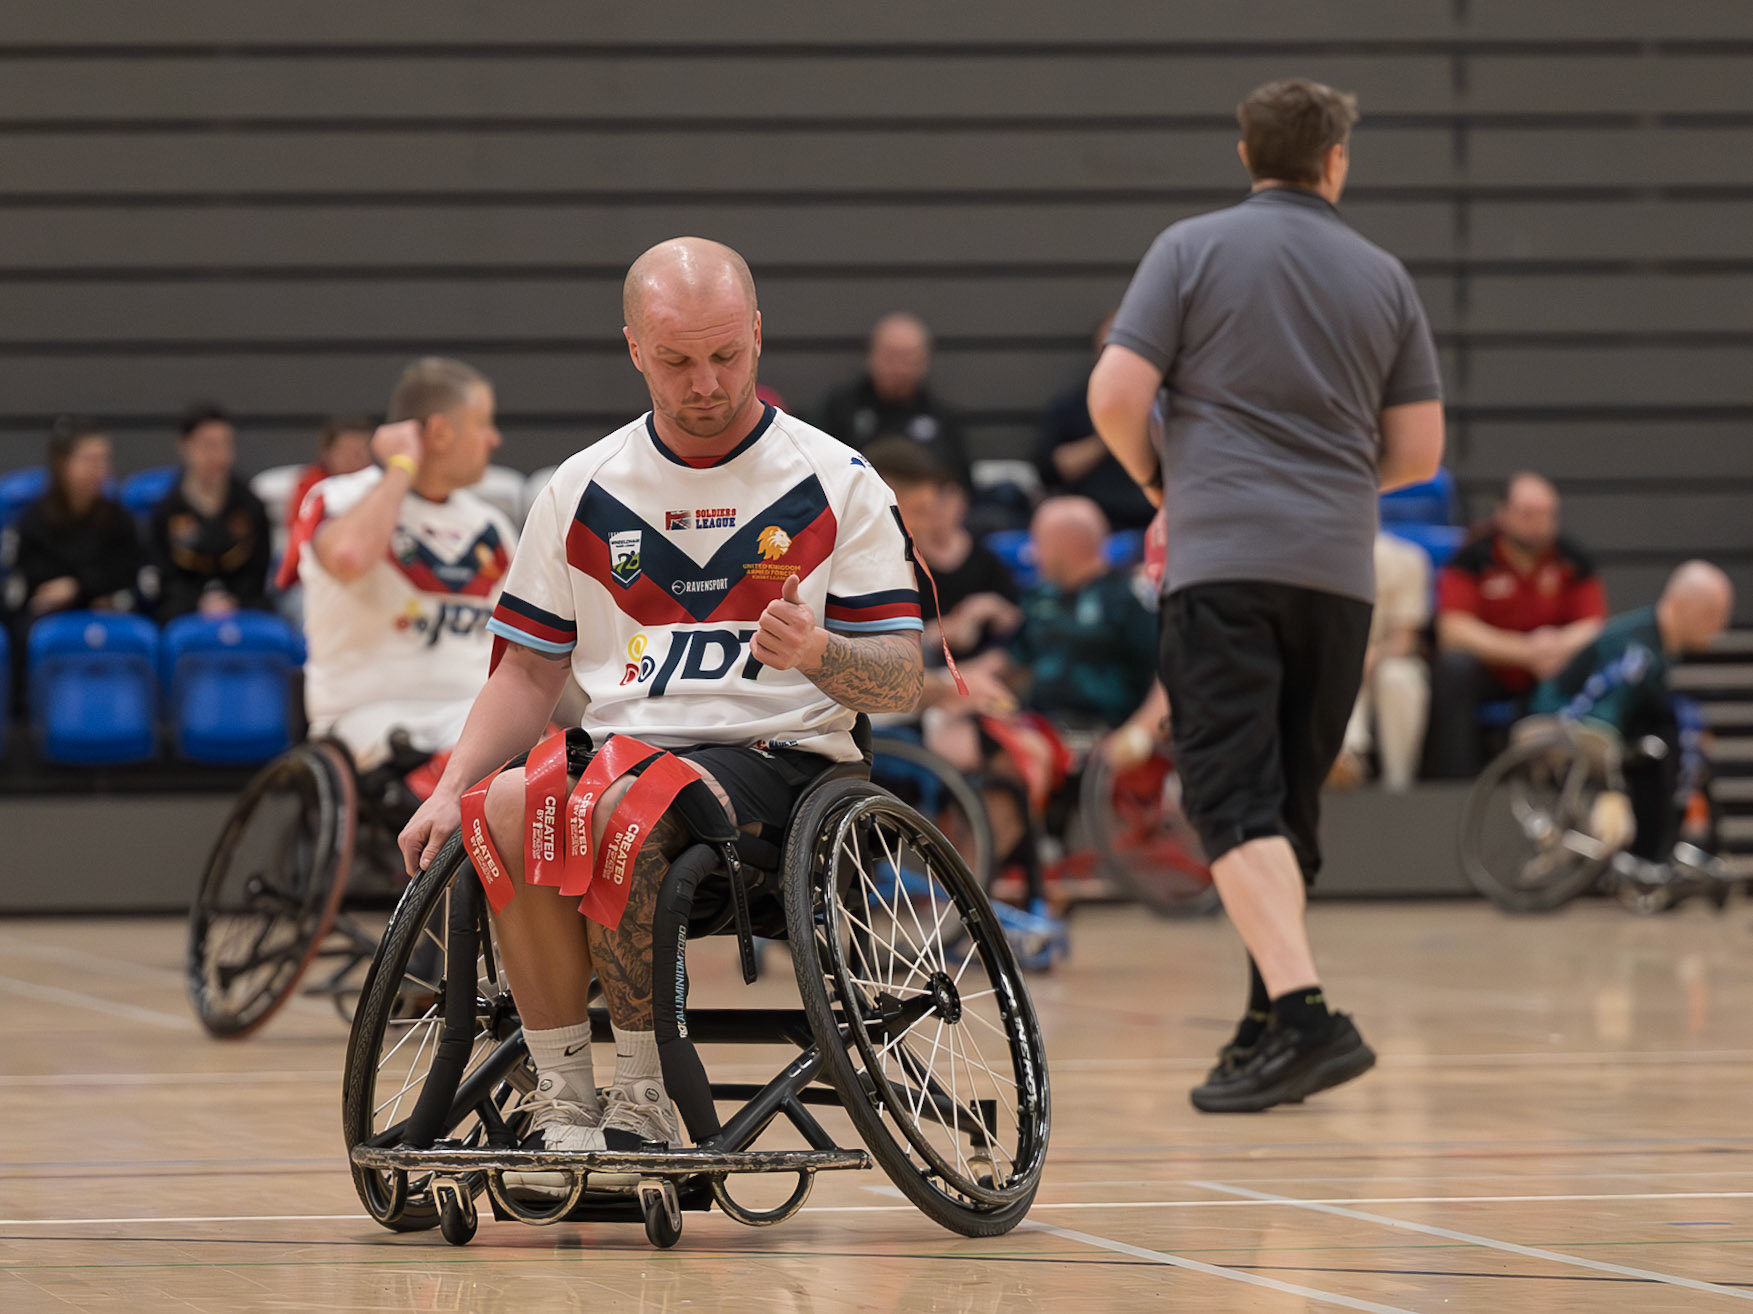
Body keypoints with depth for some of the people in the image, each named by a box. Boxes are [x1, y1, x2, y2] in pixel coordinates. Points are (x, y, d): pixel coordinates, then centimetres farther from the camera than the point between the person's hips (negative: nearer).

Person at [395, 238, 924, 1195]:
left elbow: (903, 679, 2)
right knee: (508, 807, -31)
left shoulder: (836, 483, 4)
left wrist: (816, 655, -21)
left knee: (623, 812, -36)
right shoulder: (584, 491, 13)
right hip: (618, 747, 3)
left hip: (774, 754, -3)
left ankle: (643, 1096, -20)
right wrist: (448, 789, 0)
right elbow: (531, 670, 16)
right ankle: (562, 1097, -20)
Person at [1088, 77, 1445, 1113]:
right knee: (1292, 805, 16)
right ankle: (1274, 1020, 23)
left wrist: (1157, 478, 14)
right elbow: (1419, 451, 11)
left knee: (1237, 804, -11)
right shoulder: (1382, 276, 11)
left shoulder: (1193, 250, 2)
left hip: (1224, 560, -4)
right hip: (1340, 567, 4)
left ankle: (1306, 1017, -27)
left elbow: (1116, 395, -6)